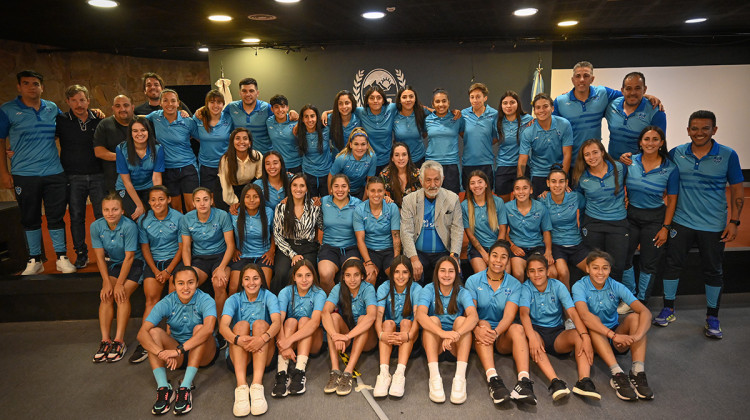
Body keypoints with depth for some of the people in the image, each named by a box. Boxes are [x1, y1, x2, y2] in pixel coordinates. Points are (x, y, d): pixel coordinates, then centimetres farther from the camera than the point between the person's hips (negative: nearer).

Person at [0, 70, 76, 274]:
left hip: (54, 173, 2)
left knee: (56, 217, 5)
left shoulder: (52, 108, 8)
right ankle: (34, 260, 19)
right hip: (24, 175, -1)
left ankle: (62, 258, 16)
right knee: (30, 219, 8)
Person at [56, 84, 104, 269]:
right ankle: (81, 254, 16)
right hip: (73, 177, 0)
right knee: (76, 217, 5)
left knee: (103, 216, 1)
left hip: (97, 175, 0)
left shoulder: (98, 120, 6)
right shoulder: (61, 120, 2)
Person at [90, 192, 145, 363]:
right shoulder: (96, 227, -10)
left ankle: (119, 341, -19)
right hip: (113, 263, 4)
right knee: (106, 296, -17)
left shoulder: (129, 226, -24)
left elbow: (129, 257, -20)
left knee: (122, 295, -22)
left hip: (134, 263, -4)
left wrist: (119, 284, -21)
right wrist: (107, 282, -14)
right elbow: (100, 257, -6)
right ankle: (105, 340, -15)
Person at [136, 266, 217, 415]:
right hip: (177, 358, 3)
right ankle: (163, 387, -30)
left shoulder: (205, 301, -16)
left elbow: (208, 329, -37)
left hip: (203, 354, -3)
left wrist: (179, 350, -44)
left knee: (199, 328, -30)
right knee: (154, 332, -18)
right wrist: (161, 352, -38)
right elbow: (142, 333, -20)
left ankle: (185, 387, -35)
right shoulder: (166, 303, -8)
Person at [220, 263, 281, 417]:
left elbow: (277, 321, -17)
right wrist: (237, 339, -36)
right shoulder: (234, 299, 5)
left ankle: (257, 386, -40)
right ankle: (241, 387, -42)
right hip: (238, 356, 1)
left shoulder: (269, 296, 3)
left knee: (260, 324, -24)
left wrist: (264, 337, -38)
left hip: (264, 355, 0)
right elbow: (223, 326, -14)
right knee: (241, 324, -24)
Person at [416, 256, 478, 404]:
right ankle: (434, 377, -40)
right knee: (433, 319, -26)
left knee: (461, 320, -24)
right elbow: (420, 315, -24)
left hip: (457, 347, 1)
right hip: (434, 346, 0)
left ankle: (460, 378, -37)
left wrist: (456, 334, -43)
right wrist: (443, 333, -42)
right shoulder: (428, 290, -4)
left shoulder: (462, 293, -3)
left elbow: (474, 316, -23)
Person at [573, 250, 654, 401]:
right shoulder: (580, 286, -13)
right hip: (594, 338, -2)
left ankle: (638, 372, -32)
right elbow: (584, 315, -32)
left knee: (634, 317, -22)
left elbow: (645, 312, -18)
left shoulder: (616, 287, -5)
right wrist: (614, 335, -42)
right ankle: (617, 375, -41)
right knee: (593, 323, -32)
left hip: (617, 340, 3)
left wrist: (637, 336, -37)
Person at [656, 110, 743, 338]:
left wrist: (734, 221, -6)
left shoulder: (728, 155, -4)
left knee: (713, 270, 9)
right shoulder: (676, 154, -1)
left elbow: (737, 190, 0)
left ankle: (712, 317, 24)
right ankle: (668, 310, 23)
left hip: (714, 226, -1)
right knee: (673, 264, 7)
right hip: (681, 222, 1)